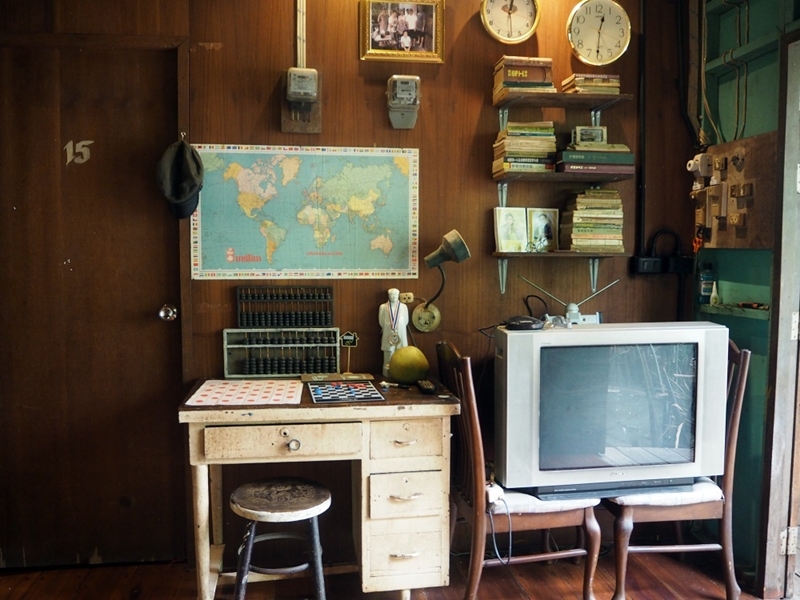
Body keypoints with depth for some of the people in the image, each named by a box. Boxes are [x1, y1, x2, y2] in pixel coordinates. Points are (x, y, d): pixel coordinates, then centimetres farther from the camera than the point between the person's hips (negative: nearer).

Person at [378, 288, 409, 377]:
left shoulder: (404, 307, 7)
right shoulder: (383, 307, 3)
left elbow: (406, 321, 8)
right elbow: (381, 322, 2)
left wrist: (398, 328, 3)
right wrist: (389, 327, -1)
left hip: (401, 335, 1)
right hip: (388, 335, -1)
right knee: (388, 358, -2)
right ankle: (387, 375, 2)